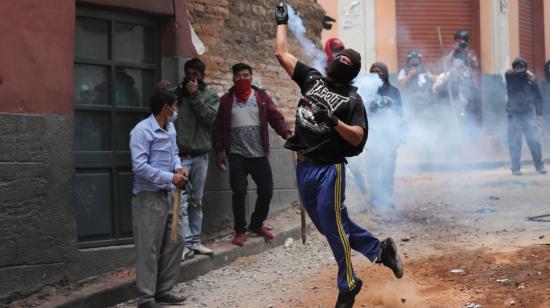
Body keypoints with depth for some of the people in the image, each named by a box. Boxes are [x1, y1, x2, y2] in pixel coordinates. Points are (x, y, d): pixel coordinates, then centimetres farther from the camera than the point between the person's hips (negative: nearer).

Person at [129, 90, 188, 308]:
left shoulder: (170, 129, 10)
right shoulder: (142, 131, -16)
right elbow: (139, 166, -22)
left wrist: (178, 168, 0)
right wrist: (170, 177, -21)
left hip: (168, 194, 9)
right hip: (148, 196, -9)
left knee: (175, 241, 12)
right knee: (149, 248, -3)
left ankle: (163, 290, 24)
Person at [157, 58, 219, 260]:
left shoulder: (210, 96, 10)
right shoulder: (176, 93, 8)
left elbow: (210, 117, -7)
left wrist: (195, 95, -10)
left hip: (201, 155, 2)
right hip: (180, 155, -2)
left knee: (197, 201, 8)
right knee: (181, 201, -10)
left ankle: (195, 241, 15)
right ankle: (186, 243, -9)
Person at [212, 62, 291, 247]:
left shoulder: (262, 97, 6)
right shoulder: (226, 100, 5)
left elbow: (275, 117, -2)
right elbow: (219, 126, 7)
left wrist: (287, 134, -17)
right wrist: (220, 150, 1)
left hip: (259, 154, 2)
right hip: (236, 155, -2)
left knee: (266, 190, 4)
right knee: (239, 192, -7)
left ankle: (257, 224, 26)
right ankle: (240, 231, 8)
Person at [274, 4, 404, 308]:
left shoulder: (352, 100, -4)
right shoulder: (312, 78, 10)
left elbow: (357, 138, -14)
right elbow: (282, 53, 13)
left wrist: (333, 121, -27)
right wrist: (281, 22, 20)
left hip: (329, 169, -6)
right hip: (303, 166, 6)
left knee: (332, 225, -2)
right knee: (326, 223, 13)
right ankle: (379, 248, 29)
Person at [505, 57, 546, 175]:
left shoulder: (531, 78, 4)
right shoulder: (509, 77, 4)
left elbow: (537, 97, 7)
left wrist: (539, 114, 3)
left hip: (528, 114, 1)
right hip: (514, 115, 0)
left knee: (534, 141, -3)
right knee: (514, 143, -3)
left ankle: (539, 166, 6)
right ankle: (516, 168, 3)